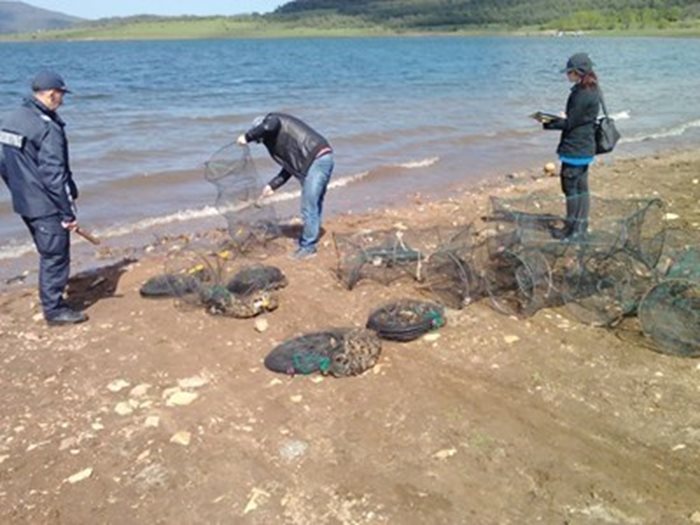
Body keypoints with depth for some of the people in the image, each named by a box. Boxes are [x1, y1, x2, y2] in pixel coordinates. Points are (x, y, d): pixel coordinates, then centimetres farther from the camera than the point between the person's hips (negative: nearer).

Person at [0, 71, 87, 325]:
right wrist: (68, 212, -17)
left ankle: (51, 301, 29)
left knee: (48, 254, 20)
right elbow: (54, 175, -22)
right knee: (56, 256, 2)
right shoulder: (47, 127, -19)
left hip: (24, 204, 9)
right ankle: (54, 309, 11)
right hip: (47, 206, -9)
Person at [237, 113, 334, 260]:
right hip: (322, 159, 11)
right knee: (314, 205, 16)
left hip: (318, 159, -11)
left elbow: (269, 126, -25)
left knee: (309, 207, -6)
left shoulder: (272, 119, 3)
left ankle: (307, 247, 1)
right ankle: (308, 242, 25)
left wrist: (247, 137, -11)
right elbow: (291, 165, 26)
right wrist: (272, 185, 26)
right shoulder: (279, 136, 28)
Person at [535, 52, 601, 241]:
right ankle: (580, 228, 23)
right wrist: (553, 119, 11)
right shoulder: (591, 90, 10)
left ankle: (573, 230, 7)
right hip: (585, 148, 10)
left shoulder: (582, 94, -20)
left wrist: (548, 122, -5)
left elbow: (569, 123, -17)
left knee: (570, 186, -1)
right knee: (581, 187, 14)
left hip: (575, 149, -10)